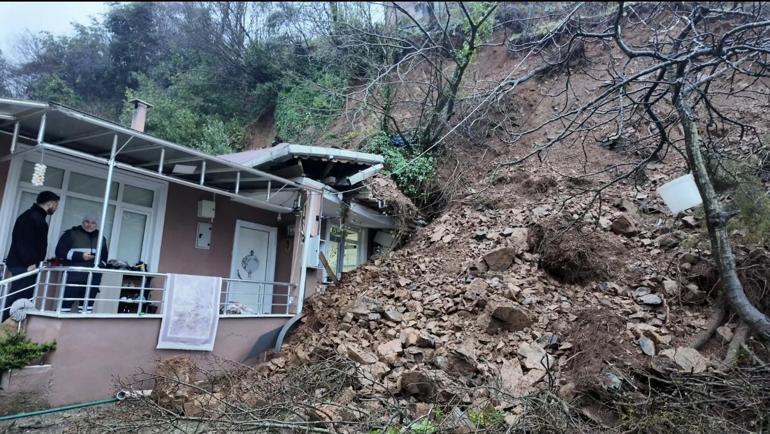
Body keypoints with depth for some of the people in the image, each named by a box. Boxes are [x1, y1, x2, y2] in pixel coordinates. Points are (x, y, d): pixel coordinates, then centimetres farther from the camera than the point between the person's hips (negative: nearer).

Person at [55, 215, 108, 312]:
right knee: (66, 304, -6)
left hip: (93, 280, 4)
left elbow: (104, 257, 27)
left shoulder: (100, 238, 17)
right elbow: (60, 251, -4)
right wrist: (80, 256, -14)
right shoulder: (71, 234, 4)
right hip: (73, 278, -4)